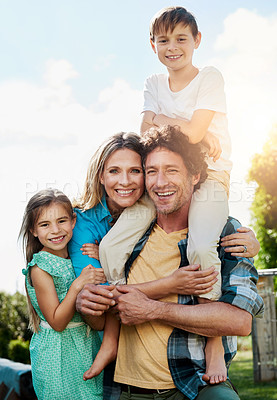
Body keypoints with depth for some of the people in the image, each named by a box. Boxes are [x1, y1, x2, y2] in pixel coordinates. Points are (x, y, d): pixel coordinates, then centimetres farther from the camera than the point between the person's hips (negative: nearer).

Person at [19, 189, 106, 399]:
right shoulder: (40, 268, -16)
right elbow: (57, 322, -17)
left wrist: (98, 262, -5)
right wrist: (78, 285, -27)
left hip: (89, 344, 6)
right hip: (59, 353, -6)